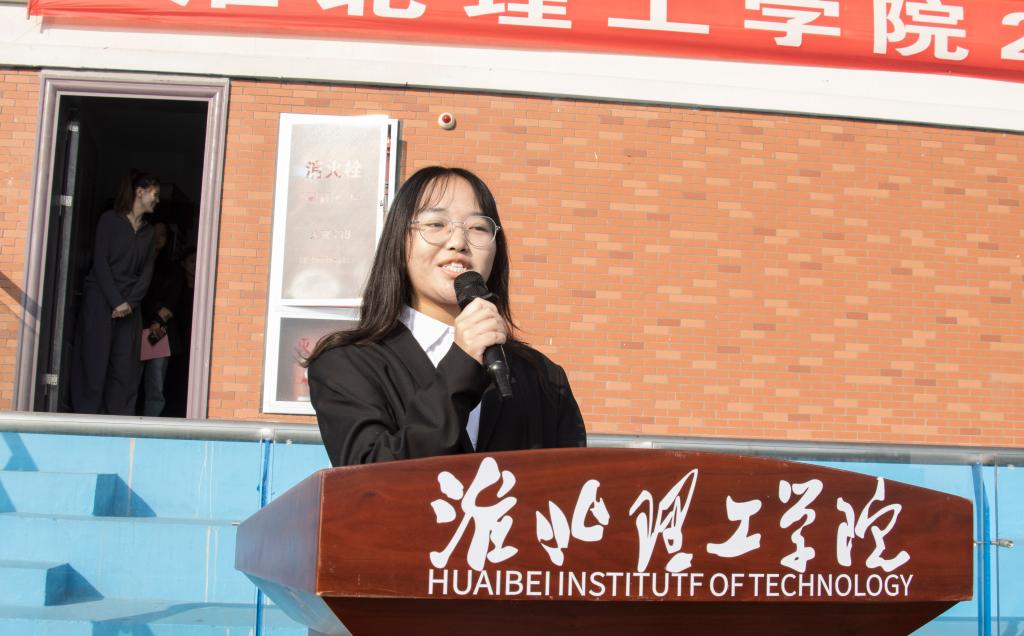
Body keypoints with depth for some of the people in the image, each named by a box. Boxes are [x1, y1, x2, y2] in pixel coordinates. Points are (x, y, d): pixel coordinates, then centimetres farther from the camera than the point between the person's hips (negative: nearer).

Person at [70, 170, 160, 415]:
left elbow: (146, 272, 6)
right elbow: (100, 263, -6)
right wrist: (115, 302, -14)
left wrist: (130, 302, -9)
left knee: (125, 369, -1)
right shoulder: (110, 220, 1)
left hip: (129, 306, 4)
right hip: (100, 300, -4)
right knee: (95, 363, -4)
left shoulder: (148, 232, 15)